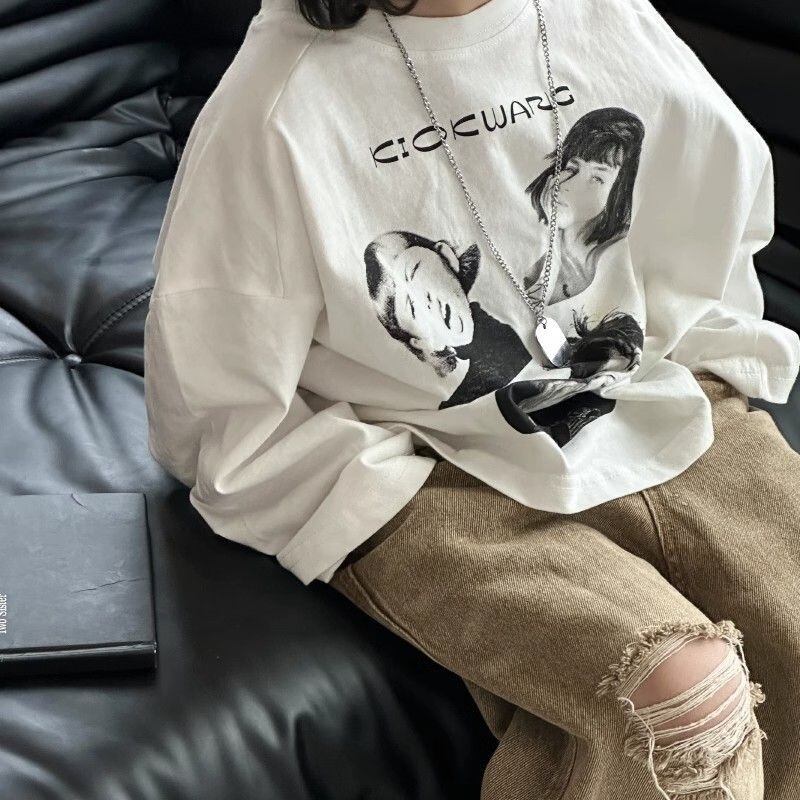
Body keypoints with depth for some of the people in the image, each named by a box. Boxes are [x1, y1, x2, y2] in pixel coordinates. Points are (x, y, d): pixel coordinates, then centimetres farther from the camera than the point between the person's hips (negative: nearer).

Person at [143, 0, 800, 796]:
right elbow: (218, 428, -10)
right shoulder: (279, 104, -18)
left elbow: (728, 192, 18)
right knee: (686, 690, -29)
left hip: (652, 409, 6)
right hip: (440, 480, -6)